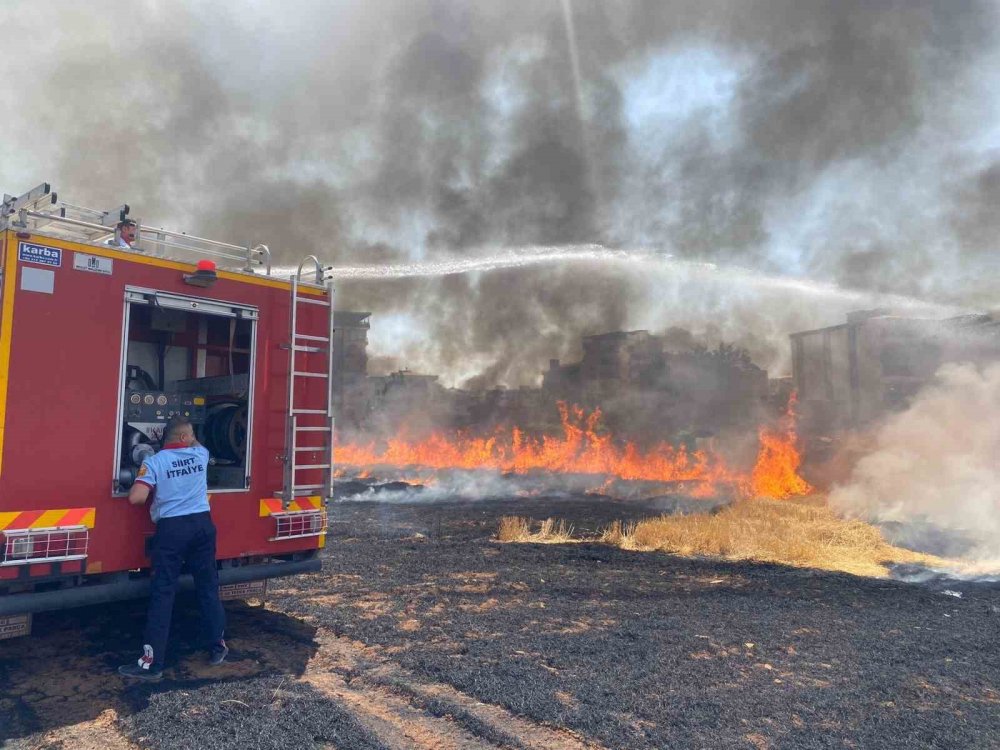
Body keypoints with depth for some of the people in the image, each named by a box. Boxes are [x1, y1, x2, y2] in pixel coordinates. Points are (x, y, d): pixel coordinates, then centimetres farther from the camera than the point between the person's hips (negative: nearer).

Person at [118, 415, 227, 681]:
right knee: (208, 587, 13)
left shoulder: (154, 462, -6)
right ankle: (217, 647, 22)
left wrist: (135, 485, 6)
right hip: (202, 524, 4)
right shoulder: (201, 454, 5)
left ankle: (152, 662, 4)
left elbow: (136, 498, -14)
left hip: (172, 529, -3)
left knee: (162, 593, 1)